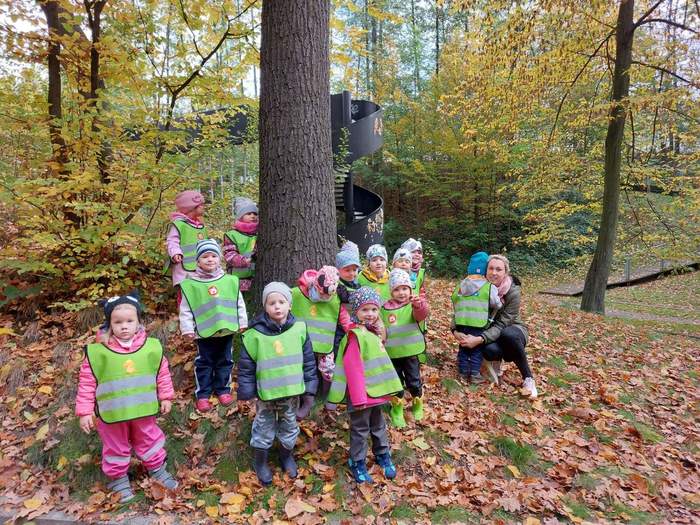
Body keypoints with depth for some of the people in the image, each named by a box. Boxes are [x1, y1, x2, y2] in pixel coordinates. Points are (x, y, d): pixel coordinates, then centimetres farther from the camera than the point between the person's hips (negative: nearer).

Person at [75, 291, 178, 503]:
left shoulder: (151, 347, -11)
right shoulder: (98, 352, -17)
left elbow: (163, 374, 2)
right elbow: (87, 383, -8)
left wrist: (166, 397, 7)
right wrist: (85, 412, -7)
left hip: (143, 411, 2)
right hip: (112, 414, -1)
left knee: (149, 441, 21)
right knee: (116, 448, 19)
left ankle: (157, 469, 45)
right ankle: (118, 478, 43)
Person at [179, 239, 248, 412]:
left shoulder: (230, 281, -3)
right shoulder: (191, 284, -7)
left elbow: (239, 304, 4)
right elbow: (186, 309, -2)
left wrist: (242, 323, 5)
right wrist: (187, 329, -5)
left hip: (227, 330, 2)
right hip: (204, 332, -2)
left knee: (225, 361, 15)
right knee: (203, 363, 10)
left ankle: (223, 389, 32)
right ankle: (202, 394, 23)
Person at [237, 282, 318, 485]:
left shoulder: (299, 329, -10)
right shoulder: (255, 333, -16)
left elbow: (308, 361, -1)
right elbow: (246, 366, -6)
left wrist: (309, 390, 2)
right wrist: (246, 393, -4)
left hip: (292, 392, 2)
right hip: (266, 394, -2)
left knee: (290, 426, 22)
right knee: (264, 429, 17)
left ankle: (287, 455, 49)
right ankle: (260, 462, 42)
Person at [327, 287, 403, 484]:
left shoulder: (373, 331, 6)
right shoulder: (355, 335, -22)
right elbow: (353, 369, -23)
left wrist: (385, 387, 17)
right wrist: (359, 397, -21)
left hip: (377, 391, 8)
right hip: (363, 393, -8)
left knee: (379, 425, 24)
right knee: (360, 429, 9)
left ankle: (383, 454, 42)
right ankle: (357, 463, 27)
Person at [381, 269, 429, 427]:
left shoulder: (413, 305, -8)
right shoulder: (385, 309, 1)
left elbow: (421, 315, -31)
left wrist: (419, 305, -51)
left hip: (411, 352, -2)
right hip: (392, 353, 2)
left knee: (414, 381, 8)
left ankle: (418, 405, 34)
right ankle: (397, 409, 30)